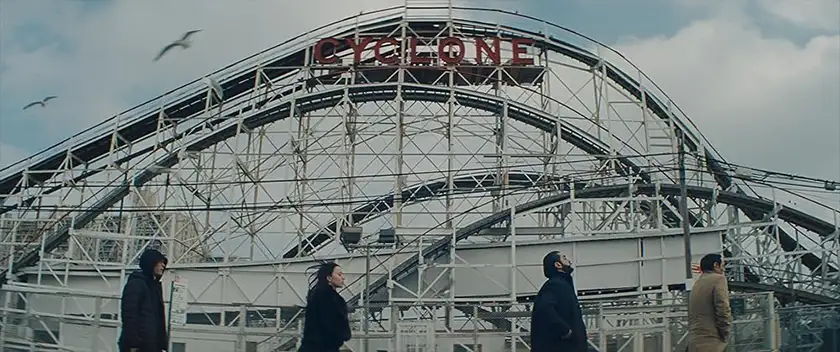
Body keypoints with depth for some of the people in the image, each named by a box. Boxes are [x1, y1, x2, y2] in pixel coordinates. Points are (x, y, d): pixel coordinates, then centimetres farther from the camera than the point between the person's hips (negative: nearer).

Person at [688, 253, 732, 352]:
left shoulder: (696, 284, 21)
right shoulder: (718, 279, -2)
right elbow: (723, 310, -13)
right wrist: (725, 335, -2)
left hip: (695, 343, 8)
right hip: (712, 343, -8)